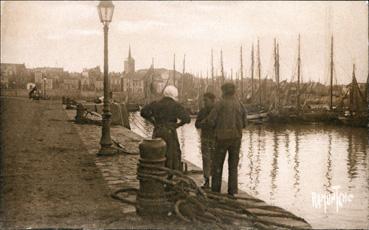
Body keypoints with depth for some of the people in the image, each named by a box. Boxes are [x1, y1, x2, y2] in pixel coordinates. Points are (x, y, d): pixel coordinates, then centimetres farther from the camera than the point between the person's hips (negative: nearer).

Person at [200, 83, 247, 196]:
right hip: (236, 138, 3)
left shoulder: (220, 104, -7)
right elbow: (244, 123, 8)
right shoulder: (240, 105, 6)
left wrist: (204, 122, 15)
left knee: (217, 164, 8)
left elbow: (211, 120, -8)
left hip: (222, 137, -3)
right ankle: (232, 192, 3)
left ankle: (215, 190, 8)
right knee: (233, 166, 7)